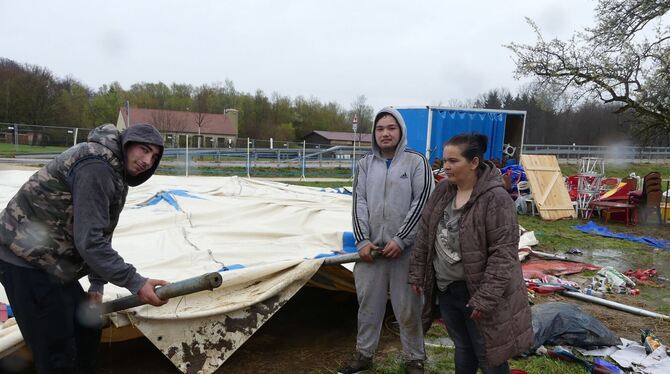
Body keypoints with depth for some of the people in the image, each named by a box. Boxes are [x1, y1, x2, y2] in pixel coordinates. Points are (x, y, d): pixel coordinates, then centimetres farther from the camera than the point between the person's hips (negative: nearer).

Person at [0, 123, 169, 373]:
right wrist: (136, 284, -23)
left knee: (88, 328, 17)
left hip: (52, 263, 10)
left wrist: (96, 286, 11)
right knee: (58, 353, -4)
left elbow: (100, 235, 13)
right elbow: (89, 241, -26)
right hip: (27, 261, -10)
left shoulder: (116, 171, 10)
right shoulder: (96, 165, -22)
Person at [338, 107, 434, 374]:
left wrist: (400, 240, -12)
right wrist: (362, 240, -4)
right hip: (371, 248, 3)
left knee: (408, 308, 6)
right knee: (368, 304, 13)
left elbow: (422, 204, -7)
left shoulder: (417, 162, -1)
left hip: (405, 249, -3)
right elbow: (359, 203, 6)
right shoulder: (366, 164, 10)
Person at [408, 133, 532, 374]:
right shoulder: (442, 191, 1)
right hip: (445, 289, 6)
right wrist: (417, 273, 8)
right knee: (462, 348, 23)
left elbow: (503, 253, -21)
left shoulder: (496, 199, -20)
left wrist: (485, 297, -23)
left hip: (476, 292, -6)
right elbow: (425, 234, 8)